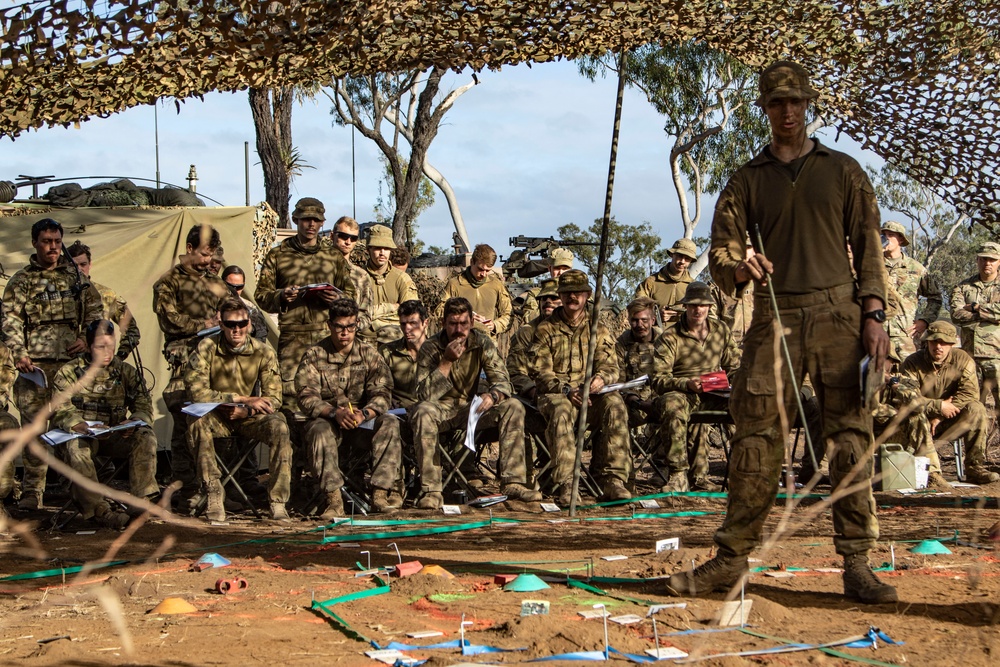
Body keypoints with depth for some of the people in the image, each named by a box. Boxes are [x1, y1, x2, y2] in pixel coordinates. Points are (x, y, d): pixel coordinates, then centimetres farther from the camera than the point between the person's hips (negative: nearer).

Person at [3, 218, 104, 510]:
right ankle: (33, 490, 1)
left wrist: (88, 339, -1)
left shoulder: (75, 275, 14)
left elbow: (96, 310, 15)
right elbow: (11, 320, 0)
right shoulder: (20, 281, 8)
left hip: (73, 362, 2)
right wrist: (19, 353, -14)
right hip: (36, 364, -2)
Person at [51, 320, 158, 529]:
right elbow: (60, 412, -10)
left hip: (114, 436, 2)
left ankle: (141, 499, -27)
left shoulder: (126, 372, 7)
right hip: (80, 435, -2)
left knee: (145, 436, -26)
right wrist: (77, 424, -34)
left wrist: (135, 421, -25)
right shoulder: (69, 373, -1)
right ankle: (97, 509, -37)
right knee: (76, 447, -37)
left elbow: (144, 406, 0)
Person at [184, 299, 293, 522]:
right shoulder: (206, 349, -13)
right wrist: (244, 399, -26)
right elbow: (197, 393, -22)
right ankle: (215, 497, -26)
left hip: (249, 419, 1)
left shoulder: (263, 352, -7)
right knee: (197, 423, -34)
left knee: (279, 425, -28)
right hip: (216, 418, -1)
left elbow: (274, 399, -8)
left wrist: (245, 411, -27)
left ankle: (278, 502, -24)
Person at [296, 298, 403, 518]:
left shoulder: (369, 354, 5)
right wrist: (335, 412, -31)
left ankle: (381, 492, -29)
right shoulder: (314, 355, -1)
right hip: (326, 419, -2)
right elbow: (307, 397, -12)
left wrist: (364, 414, -28)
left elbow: (382, 393, -6)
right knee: (319, 430, -36)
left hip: (362, 421, 2)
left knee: (390, 423, -27)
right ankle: (333, 500, -40)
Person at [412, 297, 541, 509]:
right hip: (442, 410, -3)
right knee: (423, 412, -37)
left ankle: (512, 483, -21)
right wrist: (447, 361, -32)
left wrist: (493, 395, -34)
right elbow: (424, 395, -24)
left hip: (471, 407, 3)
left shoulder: (482, 343, -6)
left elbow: (503, 382, -10)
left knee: (513, 407, -20)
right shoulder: (431, 348, -14)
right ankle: (431, 491, -34)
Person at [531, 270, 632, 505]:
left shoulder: (599, 330, 16)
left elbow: (610, 365, 5)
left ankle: (613, 480, -34)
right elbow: (541, 372, 0)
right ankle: (565, 486, -44)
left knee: (614, 404, -32)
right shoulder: (545, 330, 10)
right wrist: (567, 390, -19)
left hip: (591, 396, 2)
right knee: (561, 410, -38)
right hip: (554, 394, -2)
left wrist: (602, 378, -22)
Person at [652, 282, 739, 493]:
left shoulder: (722, 330, 14)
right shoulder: (669, 338, -2)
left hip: (713, 396, 4)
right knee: (671, 404, -40)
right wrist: (687, 384, -25)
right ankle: (678, 476, -37)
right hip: (681, 394, -4)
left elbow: (734, 365, 18)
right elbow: (657, 379, -9)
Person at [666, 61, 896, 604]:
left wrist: (874, 315, -3)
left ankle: (856, 565, -1)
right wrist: (739, 269, -16)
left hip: (838, 315, -1)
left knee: (851, 438, -4)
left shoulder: (843, 171, 13)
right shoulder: (747, 180, 16)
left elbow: (868, 248, 8)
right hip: (775, 318, 1)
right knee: (755, 437, -3)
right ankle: (732, 558, 4)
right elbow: (721, 252, 8)